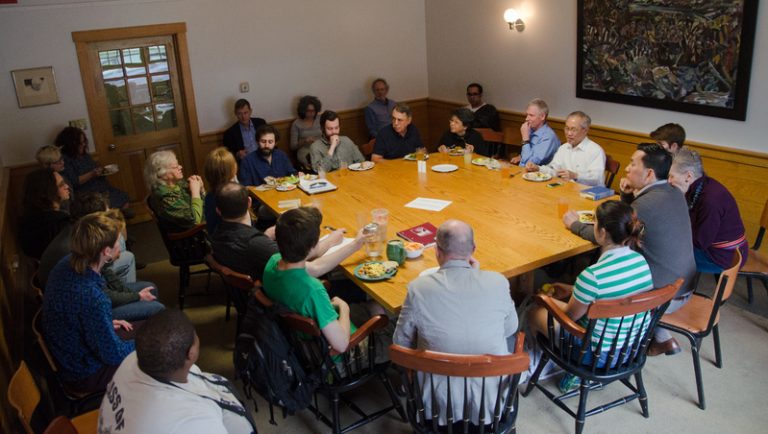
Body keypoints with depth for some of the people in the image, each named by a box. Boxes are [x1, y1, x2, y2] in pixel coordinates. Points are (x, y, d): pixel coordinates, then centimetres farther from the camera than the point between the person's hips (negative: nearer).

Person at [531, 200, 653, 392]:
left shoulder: (593, 275, -31)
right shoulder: (641, 261, -11)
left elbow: (570, 315, -13)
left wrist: (548, 300, 7)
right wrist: (574, 290, 14)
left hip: (599, 354, -6)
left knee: (536, 313, 14)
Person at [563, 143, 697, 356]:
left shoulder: (649, 202, -26)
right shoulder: (673, 193, 2)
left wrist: (574, 224, -3)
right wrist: (628, 195, -1)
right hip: (684, 287, 8)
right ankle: (662, 338, 27)